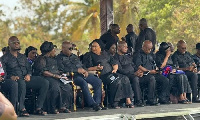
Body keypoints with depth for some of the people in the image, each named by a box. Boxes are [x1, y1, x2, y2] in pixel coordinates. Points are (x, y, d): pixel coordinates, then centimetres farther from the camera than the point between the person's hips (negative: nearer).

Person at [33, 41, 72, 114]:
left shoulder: (53, 59, 28)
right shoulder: (41, 59, 0)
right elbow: (42, 72, -12)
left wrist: (61, 76, 9)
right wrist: (55, 75, -16)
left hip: (56, 78, 8)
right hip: (46, 78, -8)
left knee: (68, 87, -16)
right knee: (55, 87, -36)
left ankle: (63, 106, -14)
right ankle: (52, 109, -29)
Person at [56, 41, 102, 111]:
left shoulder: (74, 56, 29)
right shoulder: (60, 58, 5)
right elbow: (62, 70, -10)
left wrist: (85, 71, 6)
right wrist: (77, 70, -11)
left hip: (82, 74, 7)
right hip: (73, 76, -7)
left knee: (98, 81, -13)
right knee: (84, 83, -36)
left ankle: (97, 102, -17)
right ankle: (92, 104, -36)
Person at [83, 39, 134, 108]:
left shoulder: (105, 54, 25)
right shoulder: (90, 56, 10)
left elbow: (114, 64, 21)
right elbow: (87, 68, -2)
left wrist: (115, 69, 0)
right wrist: (96, 68, -16)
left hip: (111, 73, 6)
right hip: (102, 75, -6)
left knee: (125, 79, -20)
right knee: (116, 82, -32)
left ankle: (128, 101, -24)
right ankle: (114, 103, -27)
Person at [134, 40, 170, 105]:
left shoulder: (151, 54, 25)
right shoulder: (139, 55, 1)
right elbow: (138, 66, -10)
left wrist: (157, 69, 8)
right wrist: (149, 71, -13)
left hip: (153, 73, 7)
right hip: (144, 73, -7)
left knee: (165, 80, -13)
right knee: (152, 78, -38)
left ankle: (162, 98, -11)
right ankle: (151, 99, -34)